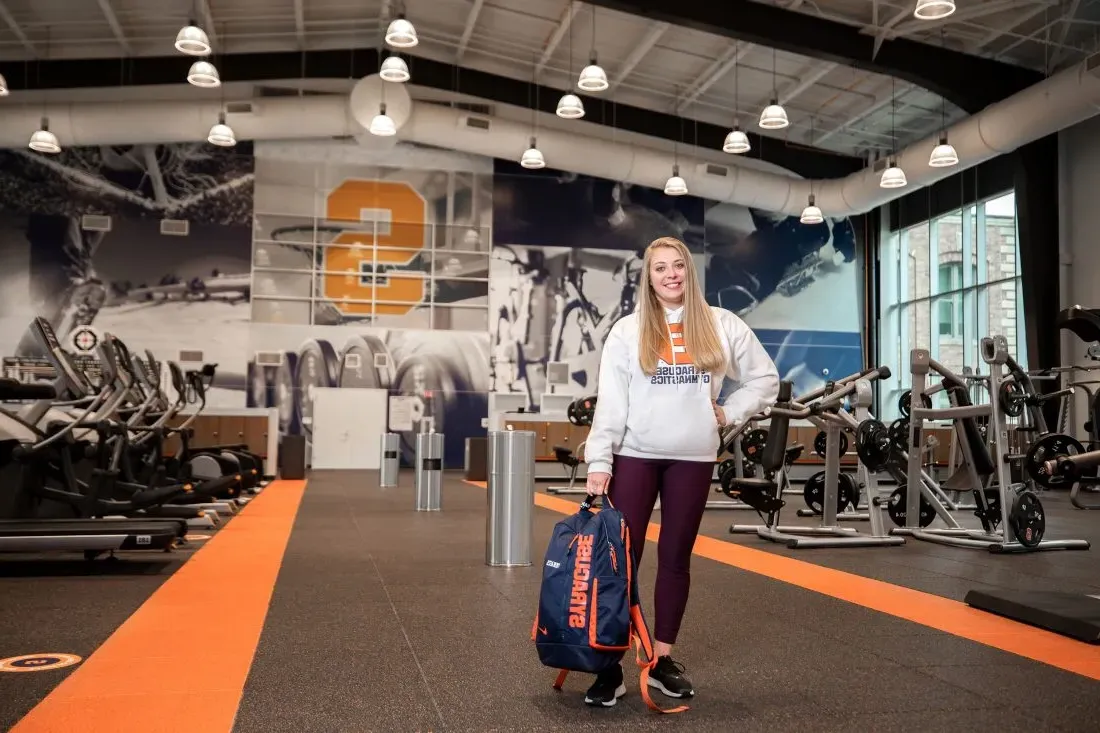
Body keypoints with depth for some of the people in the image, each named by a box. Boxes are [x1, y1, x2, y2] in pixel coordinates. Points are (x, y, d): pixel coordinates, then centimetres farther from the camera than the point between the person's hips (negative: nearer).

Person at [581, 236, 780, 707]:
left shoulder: (722, 326, 4)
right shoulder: (628, 330, 0)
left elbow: (765, 379, 12)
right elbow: (610, 400, -5)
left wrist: (729, 413, -1)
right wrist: (599, 461, -12)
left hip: (694, 458, 1)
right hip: (635, 456, -1)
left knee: (676, 558, 9)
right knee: (621, 557, -3)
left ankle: (662, 660, 20)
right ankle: (610, 666, 3)